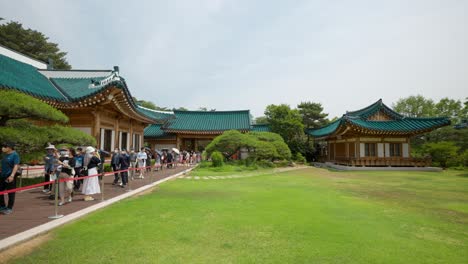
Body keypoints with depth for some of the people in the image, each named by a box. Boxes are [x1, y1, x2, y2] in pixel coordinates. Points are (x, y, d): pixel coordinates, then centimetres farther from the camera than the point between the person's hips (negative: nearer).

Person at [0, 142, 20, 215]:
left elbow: (16, 166, -19)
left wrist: (12, 176, -27)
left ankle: (9, 208, 13)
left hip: (10, 176, -8)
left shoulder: (15, 155, -12)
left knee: (11, 193, 2)